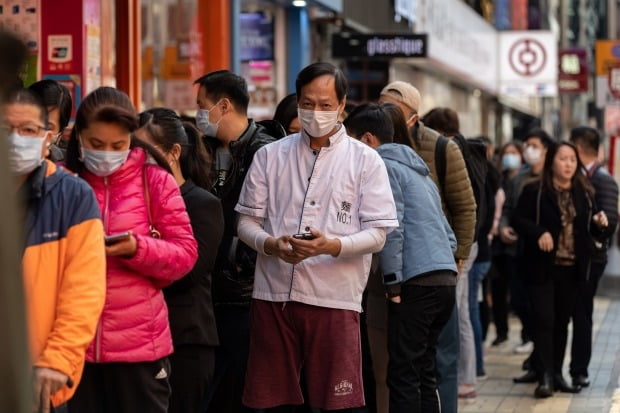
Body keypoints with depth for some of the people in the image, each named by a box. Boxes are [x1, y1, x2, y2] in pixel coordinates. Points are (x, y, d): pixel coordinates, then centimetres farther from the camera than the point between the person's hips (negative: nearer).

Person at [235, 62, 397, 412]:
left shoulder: (365, 160, 3)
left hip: (335, 297, -2)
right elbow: (247, 222, 9)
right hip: (274, 294, 2)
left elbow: (377, 233, -2)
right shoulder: (270, 156, 10)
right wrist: (272, 245, -12)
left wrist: (332, 246, -20)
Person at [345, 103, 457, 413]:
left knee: (403, 376, -7)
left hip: (417, 282, -9)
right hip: (446, 279, 9)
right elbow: (449, 236, 25)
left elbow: (391, 228, -12)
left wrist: (393, 281, -10)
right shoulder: (418, 171, 25)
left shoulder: (383, 166, -2)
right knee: (423, 373, 12)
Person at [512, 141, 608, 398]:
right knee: (545, 320, -10)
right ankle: (544, 377, -10)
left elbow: (589, 230, 18)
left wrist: (598, 223, -4)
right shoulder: (534, 191, -4)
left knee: (562, 322, 11)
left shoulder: (584, 194, 11)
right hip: (542, 268, -5)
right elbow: (518, 220, -9)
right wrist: (539, 233, -24)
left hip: (571, 269, 5)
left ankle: (557, 374, 20)